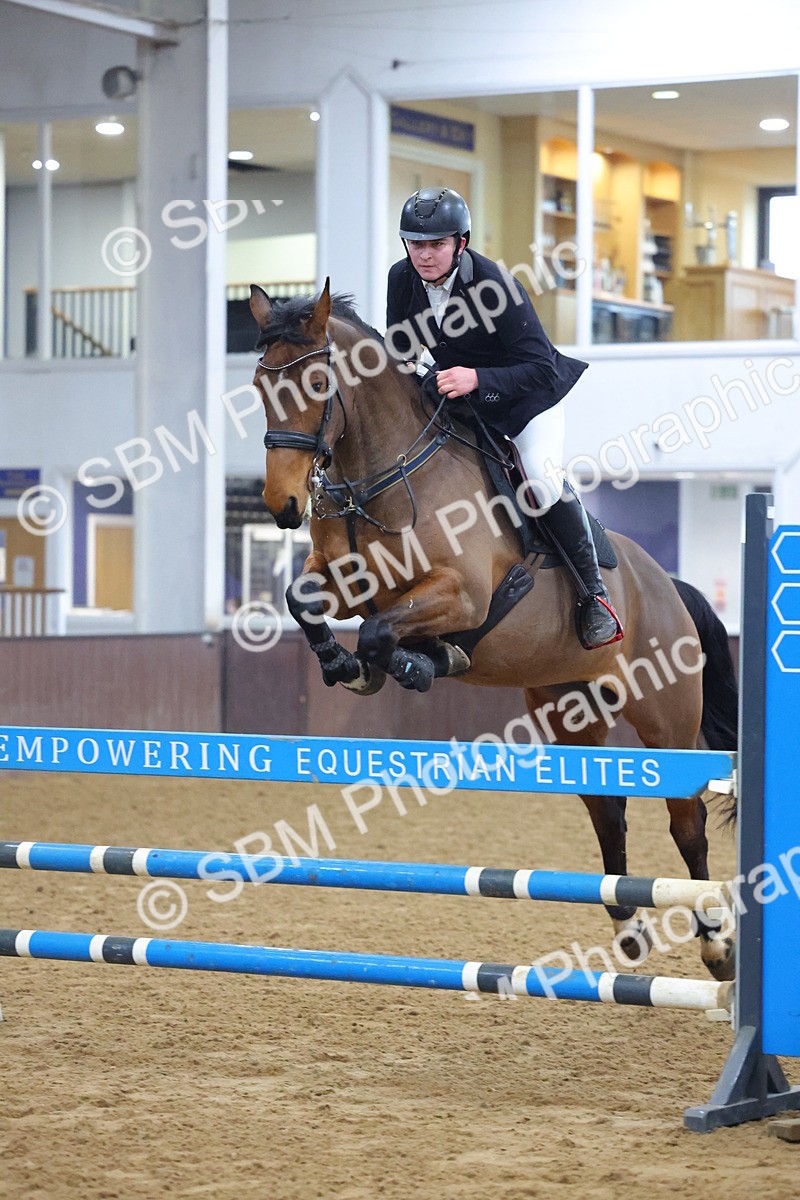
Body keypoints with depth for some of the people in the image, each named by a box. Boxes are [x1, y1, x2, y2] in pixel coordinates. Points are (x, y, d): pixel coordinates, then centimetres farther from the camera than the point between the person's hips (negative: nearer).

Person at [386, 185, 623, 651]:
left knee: (544, 482, -26)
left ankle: (595, 593, -11)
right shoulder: (402, 280, -13)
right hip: (458, 400, 7)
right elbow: (400, 349, 5)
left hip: (529, 397, -6)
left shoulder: (496, 284, -29)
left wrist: (477, 379, -45)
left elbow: (540, 369, -32)